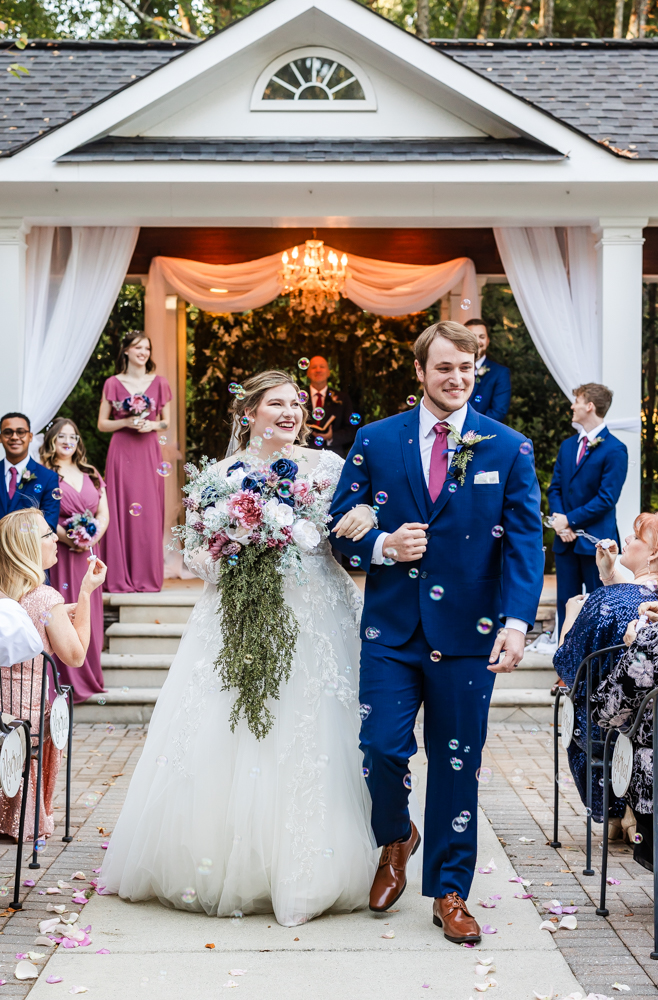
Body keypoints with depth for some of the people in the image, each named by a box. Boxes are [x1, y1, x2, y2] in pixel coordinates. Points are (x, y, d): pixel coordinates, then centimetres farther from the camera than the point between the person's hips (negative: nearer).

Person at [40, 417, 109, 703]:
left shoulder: (91, 474, 16)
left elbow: (104, 514, 12)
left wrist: (92, 538, -6)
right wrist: (68, 537, -19)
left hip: (88, 553, 5)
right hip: (59, 554, -5)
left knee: (89, 614, 7)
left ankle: (89, 678, 16)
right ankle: (66, 682, 0)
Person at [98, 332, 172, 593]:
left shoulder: (159, 383, 7)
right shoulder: (113, 384, 4)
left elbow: (166, 422, 12)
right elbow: (102, 424, 5)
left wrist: (151, 425, -8)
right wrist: (127, 422, -11)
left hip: (148, 452, 1)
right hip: (121, 452, -1)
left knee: (149, 512, -1)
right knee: (121, 512, -3)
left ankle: (148, 578, 6)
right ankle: (120, 579, 2)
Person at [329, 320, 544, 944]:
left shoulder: (509, 449, 2)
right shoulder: (376, 441, 4)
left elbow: (525, 543, -3)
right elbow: (340, 523, 7)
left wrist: (516, 622, -15)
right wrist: (382, 545, -14)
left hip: (468, 634, 0)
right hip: (392, 629, 1)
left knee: (457, 764, 7)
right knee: (382, 749, -4)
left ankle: (449, 893, 23)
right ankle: (395, 841, 29)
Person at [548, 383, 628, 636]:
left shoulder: (614, 449, -9)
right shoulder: (567, 446, 14)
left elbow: (607, 498, -14)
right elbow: (555, 488, 11)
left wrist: (570, 520, -13)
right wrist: (560, 523, -7)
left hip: (595, 541, -6)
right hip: (565, 540, 6)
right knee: (566, 604, 9)